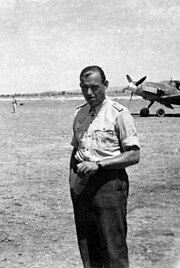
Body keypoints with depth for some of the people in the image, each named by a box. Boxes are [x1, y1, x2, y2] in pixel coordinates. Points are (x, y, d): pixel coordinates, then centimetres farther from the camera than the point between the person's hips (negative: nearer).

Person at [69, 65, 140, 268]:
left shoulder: (119, 113, -7)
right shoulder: (79, 114, 13)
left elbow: (134, 155, -11)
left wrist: (97, 165, -18)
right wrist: (72, 177, 8)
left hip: (109, 181, -6)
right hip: (82, 182, 6)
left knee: (113, 244, -3)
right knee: (86, 242, 12)